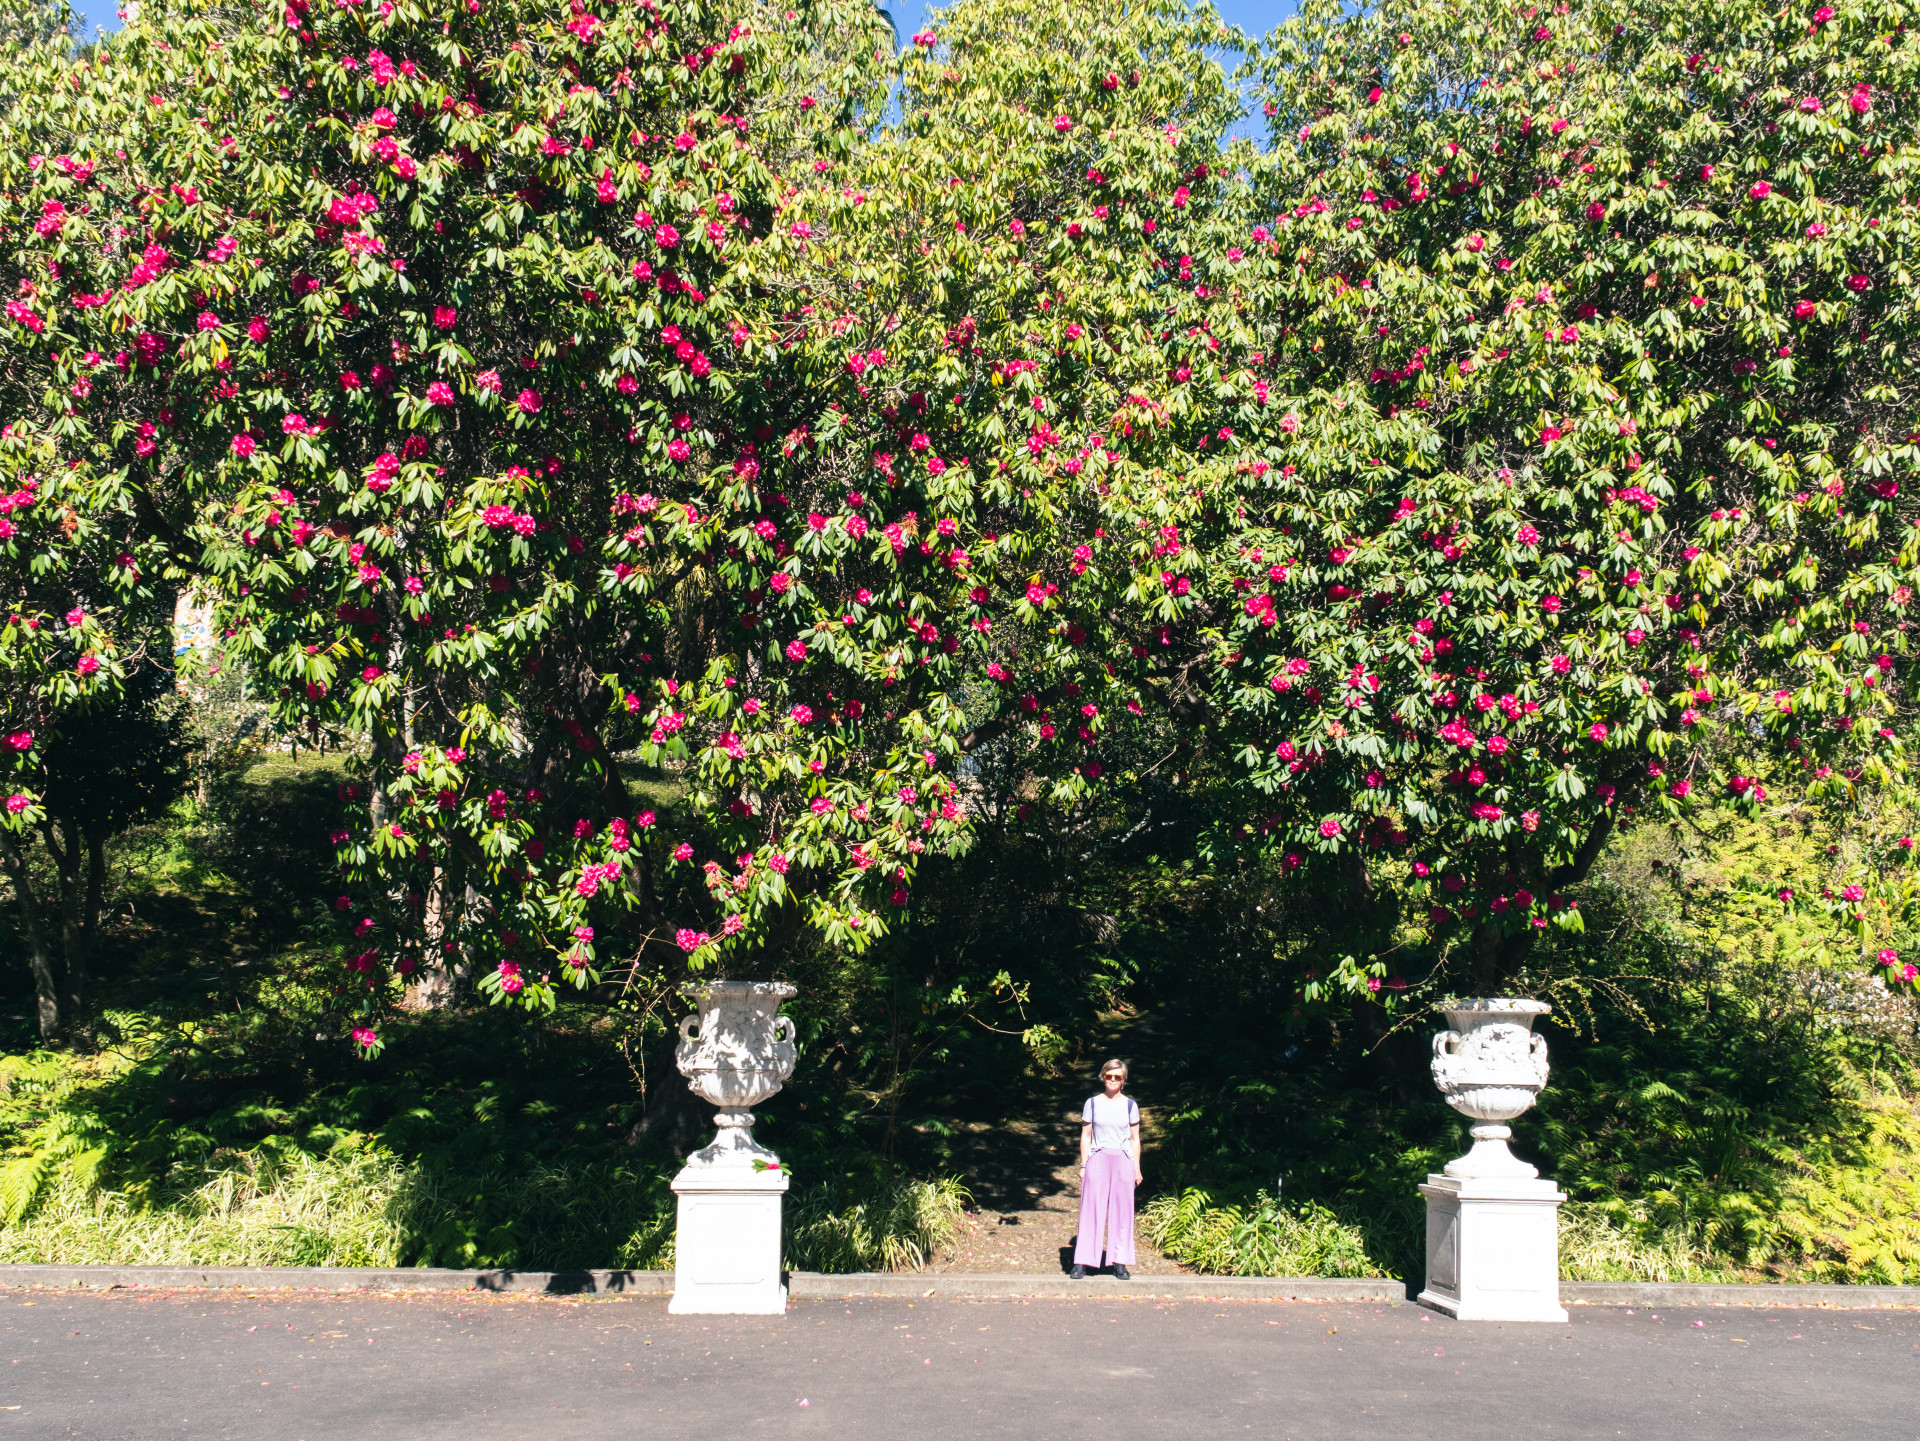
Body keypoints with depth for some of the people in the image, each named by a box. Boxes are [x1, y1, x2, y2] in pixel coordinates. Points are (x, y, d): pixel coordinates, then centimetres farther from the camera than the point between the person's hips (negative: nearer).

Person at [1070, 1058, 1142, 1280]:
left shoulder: (1130, 1105, 7)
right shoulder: (1092, 1103, 5)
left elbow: (1134, 1139, 10)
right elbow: (1086, 1136, 8)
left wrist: (1137, 1169, 7)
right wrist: (1083, 1165, 3)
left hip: (1123, 1161, 1)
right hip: (1097, 1160, -1)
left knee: (1121, 1211, 1)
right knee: (1091, 1210, -4)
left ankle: (1120, 1263, 7)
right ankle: (1081, 1263, -3)